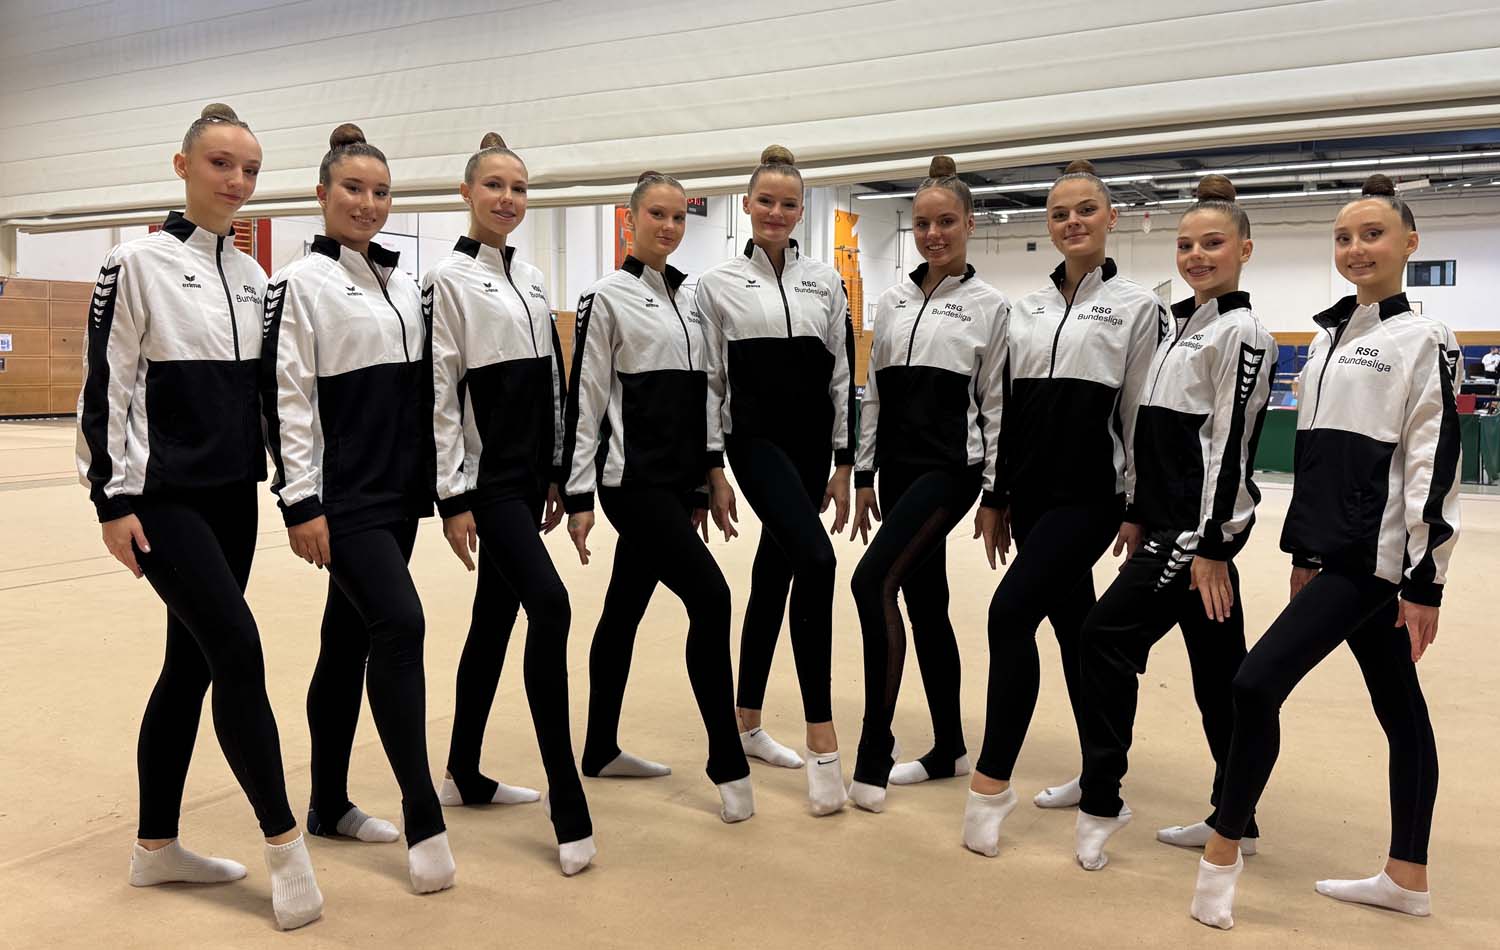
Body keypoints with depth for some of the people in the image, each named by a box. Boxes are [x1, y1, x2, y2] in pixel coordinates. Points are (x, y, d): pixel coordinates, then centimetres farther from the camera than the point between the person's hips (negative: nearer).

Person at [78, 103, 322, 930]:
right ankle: (283, 842, 0)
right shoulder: (139, 262, -7)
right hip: (163, 496, -6)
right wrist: (112, 498, -12)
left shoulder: (251, 275, 11)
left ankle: (156, 847, 24)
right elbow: (103, 386, -9)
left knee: (191, 664, 11)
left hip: (232, 495, 7)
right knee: (239, 653, -12)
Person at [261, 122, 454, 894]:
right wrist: (301, 502, -16)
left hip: (398, 491, 7)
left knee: (350, 639, 12)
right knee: (399, 625, -17)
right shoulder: (301, 282, -4)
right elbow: (285, 396, -11)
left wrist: (436, 485, 15)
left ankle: (329, 805, 24)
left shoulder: (402, 284, 14)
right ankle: (424, 822, -9)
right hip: (343, 496, -7)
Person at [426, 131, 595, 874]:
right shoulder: (448, 279, -7)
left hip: (528, 473, 8)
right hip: (484, 478, -7)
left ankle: (464, 775, 27)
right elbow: (440, 393, -11)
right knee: (550, 606, -19)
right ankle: (569, 808, -13)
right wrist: (453, 497, -14)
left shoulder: (530, 278, 14)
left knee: (495, 620, 12)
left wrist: (555, 474, 14)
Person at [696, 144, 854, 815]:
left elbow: (842, 375, 8)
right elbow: (707, 381, 1)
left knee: (775, 573, 10)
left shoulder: (826, 281, 9)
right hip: (756, 440, -4)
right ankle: (822, 744, -19)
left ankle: (747, 723, 26)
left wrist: (844, 463, 4)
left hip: (811, 444, 4)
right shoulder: (718, 283, 2)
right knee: (815, 561, -24)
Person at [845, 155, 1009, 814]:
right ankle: (948, 747, 25)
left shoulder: (990, 305, -1)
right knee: (924, 602, 10)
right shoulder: (892, 301, 12)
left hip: (950, 467, -6)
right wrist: (864, 477, 10)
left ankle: (873, 760, -12)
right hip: (897, 467, 6)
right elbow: (873, 393, 13)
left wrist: (998, 494, -6)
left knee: (874, 583, -20)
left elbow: (997, 404, -3)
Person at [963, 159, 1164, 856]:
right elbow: (1006, 408, 13)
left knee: (1011, 614, -18)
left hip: (1089, 496, -5)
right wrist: (994, 498, 11)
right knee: (1073, 625, 13)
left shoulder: (1137, 306, -1)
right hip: (1030, 493, 6)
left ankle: (991, 785, -8)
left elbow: (1144, 415, -4)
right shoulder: (1027, 309, 13)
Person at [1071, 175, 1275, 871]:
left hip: (1204, 526, -9)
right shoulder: (1182, 328, 18)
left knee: (1107, 635, -11)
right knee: (1217, 669, 12)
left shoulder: (1241, 333, -8)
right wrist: (1139, 513, 18)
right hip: (1169, 523, 9)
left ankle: (1100, 804, -1)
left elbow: (1230, 445, -15)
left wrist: (1211, 545, -18)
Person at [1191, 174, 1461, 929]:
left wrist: (1425, 582, -15)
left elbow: (1435, 466, -13)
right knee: (1399, 710, 15)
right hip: (1334, 553, 7)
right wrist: (1302, 551, 17)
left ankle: (1222, 851, 2)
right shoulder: (1327, 336, 13)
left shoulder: (1425, 342, -8)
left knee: (1258, 682, -14)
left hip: (1377, 558, -7)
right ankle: (1407, 877, 25)